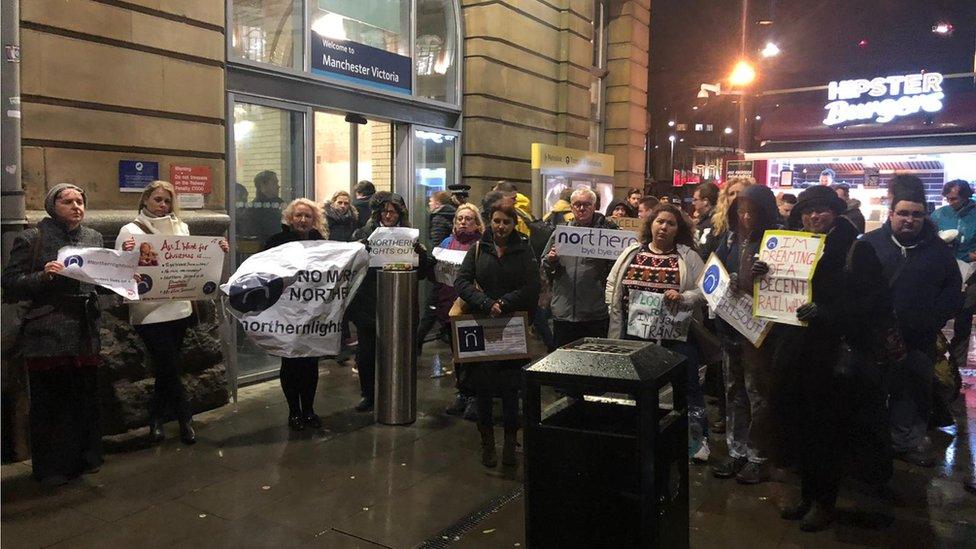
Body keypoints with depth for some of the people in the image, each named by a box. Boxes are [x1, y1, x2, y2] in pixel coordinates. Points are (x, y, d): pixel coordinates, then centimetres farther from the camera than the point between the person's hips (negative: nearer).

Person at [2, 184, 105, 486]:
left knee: (86, 398, 11)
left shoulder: (93, 237, 11)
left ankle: (86, 457, 27)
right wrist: (43, 275, -19)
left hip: (86, 333, 4)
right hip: (47, 336, -4)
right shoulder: (31, 239, -3)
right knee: (50, 402, 4)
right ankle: (52, 468, 19)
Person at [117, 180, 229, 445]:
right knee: (169, 367, -3)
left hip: (179, 308, 5)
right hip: (150, 311, -5)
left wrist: (217, 251, -4)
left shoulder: (181, 228, 11)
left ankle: (156, 419, 29)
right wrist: (126, 253, -29)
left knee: (165, 367, 13)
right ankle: (185, 418, 14)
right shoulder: (130, 231, -3)